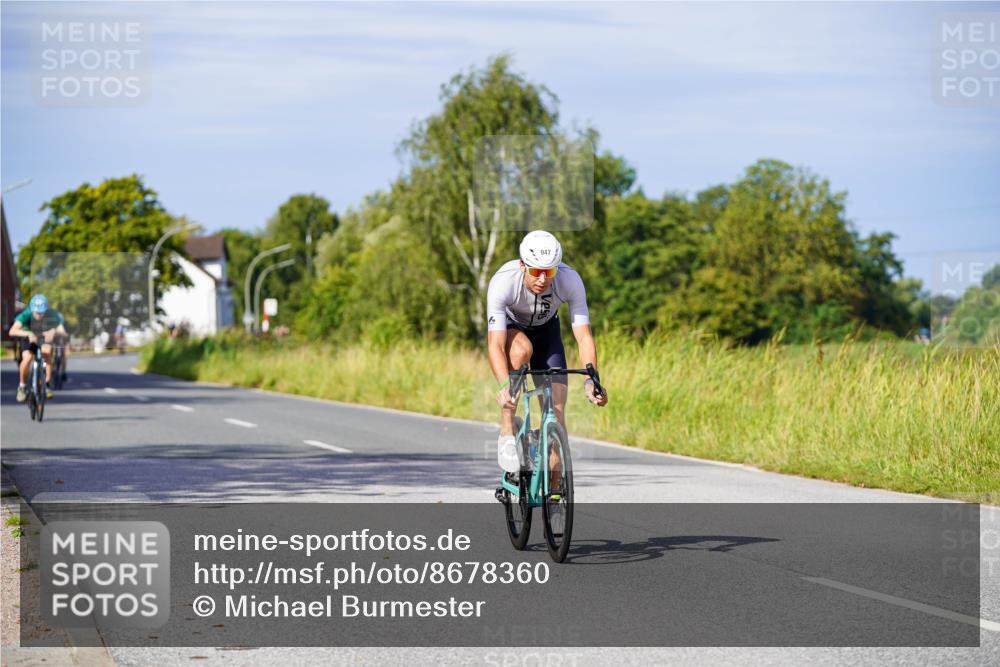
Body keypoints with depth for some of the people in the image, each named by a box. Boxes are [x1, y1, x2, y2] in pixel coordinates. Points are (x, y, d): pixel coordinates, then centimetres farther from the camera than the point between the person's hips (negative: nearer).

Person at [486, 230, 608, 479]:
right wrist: (505, 385, -60)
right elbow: (495, 344, -43)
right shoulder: (503, 282, -38)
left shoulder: (570, 280, -32)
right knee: (522, 349, -39)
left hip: (546, 330, 2)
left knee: (556, 410, -11)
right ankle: (507, 431, -24)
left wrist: (591, 380, -48)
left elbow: (584, 336, -33)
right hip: (509, 327, -2)